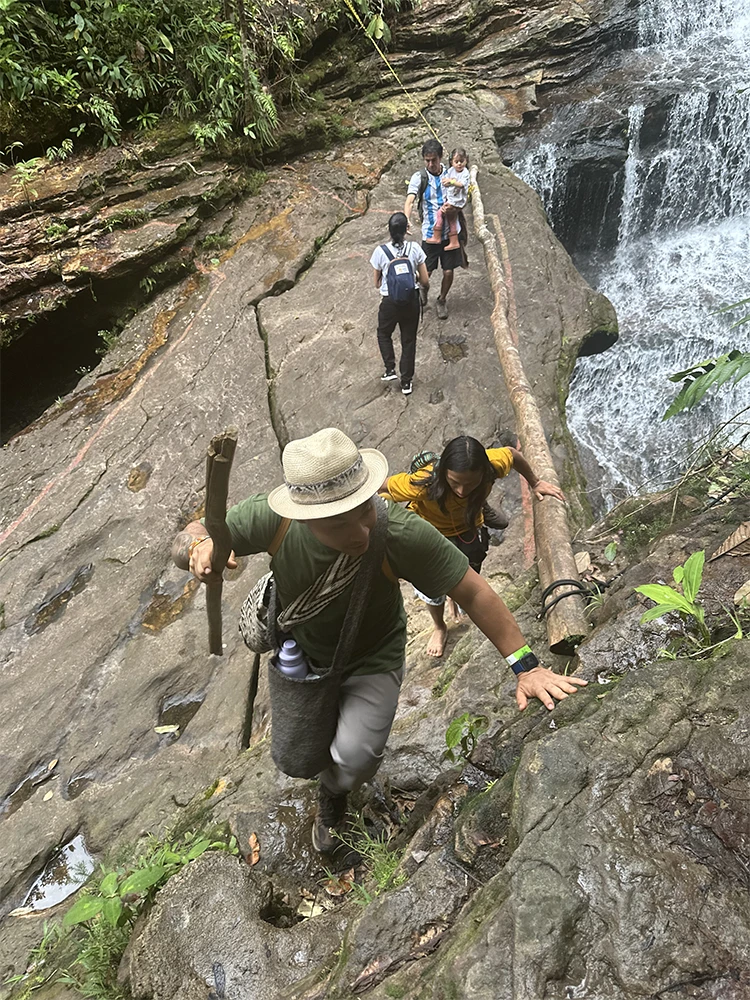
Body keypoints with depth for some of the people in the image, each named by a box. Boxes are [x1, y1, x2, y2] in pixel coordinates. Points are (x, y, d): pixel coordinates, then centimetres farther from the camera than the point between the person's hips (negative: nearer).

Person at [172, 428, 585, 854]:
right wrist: (199, 546, -45)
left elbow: (474, 593, -28)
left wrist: (525, 665, -28)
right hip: (304, 655, 2)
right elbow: (187, 537, -21)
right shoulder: (270, 519, -35)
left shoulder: (402, 533, -39)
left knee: (354, 760, -22)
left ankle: (332, 792, 17)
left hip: (374, 659, -2)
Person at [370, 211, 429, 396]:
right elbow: (425, 281, -3)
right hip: (411, 301, 1)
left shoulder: (380, 251, -11)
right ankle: (406, 381, 22)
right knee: (409, 340, 16)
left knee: (384, 334, 27)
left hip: (389, 303, -1)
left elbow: (377, 283, -1)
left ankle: (390, 369, 17)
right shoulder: (415, 249, -9)